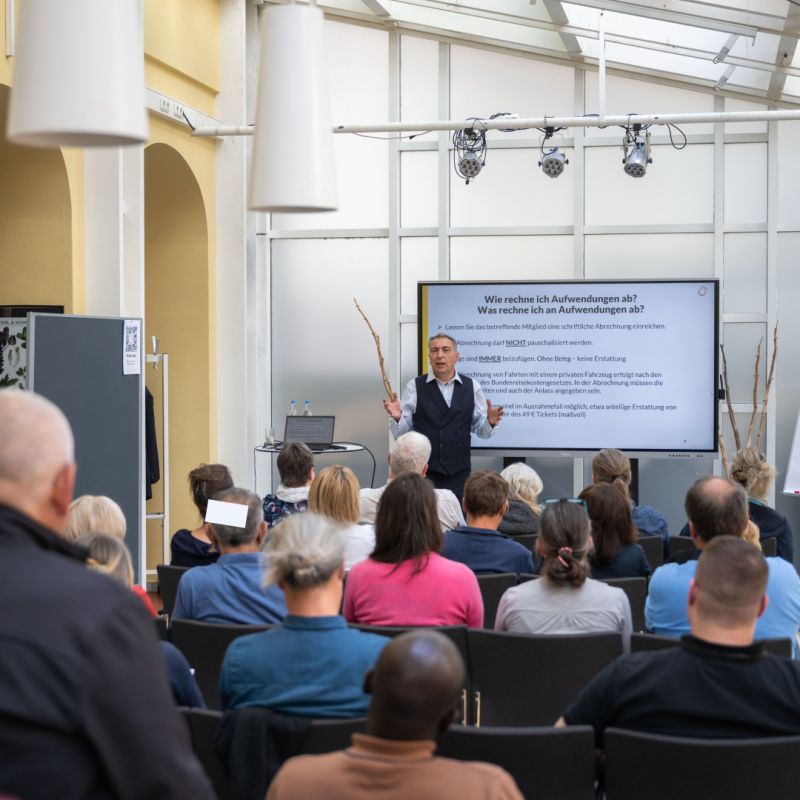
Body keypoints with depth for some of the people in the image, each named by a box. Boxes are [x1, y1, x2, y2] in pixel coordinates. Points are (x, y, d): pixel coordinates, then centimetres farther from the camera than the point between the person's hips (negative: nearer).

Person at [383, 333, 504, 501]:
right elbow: (401, 432, 0)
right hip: (423, 473, -2)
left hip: (459, 473, 2)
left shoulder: (472, 387, 6)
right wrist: (397, 418, -20)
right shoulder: (414, 387, 1)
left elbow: (480, 429, 10)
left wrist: (490, 423, -11)